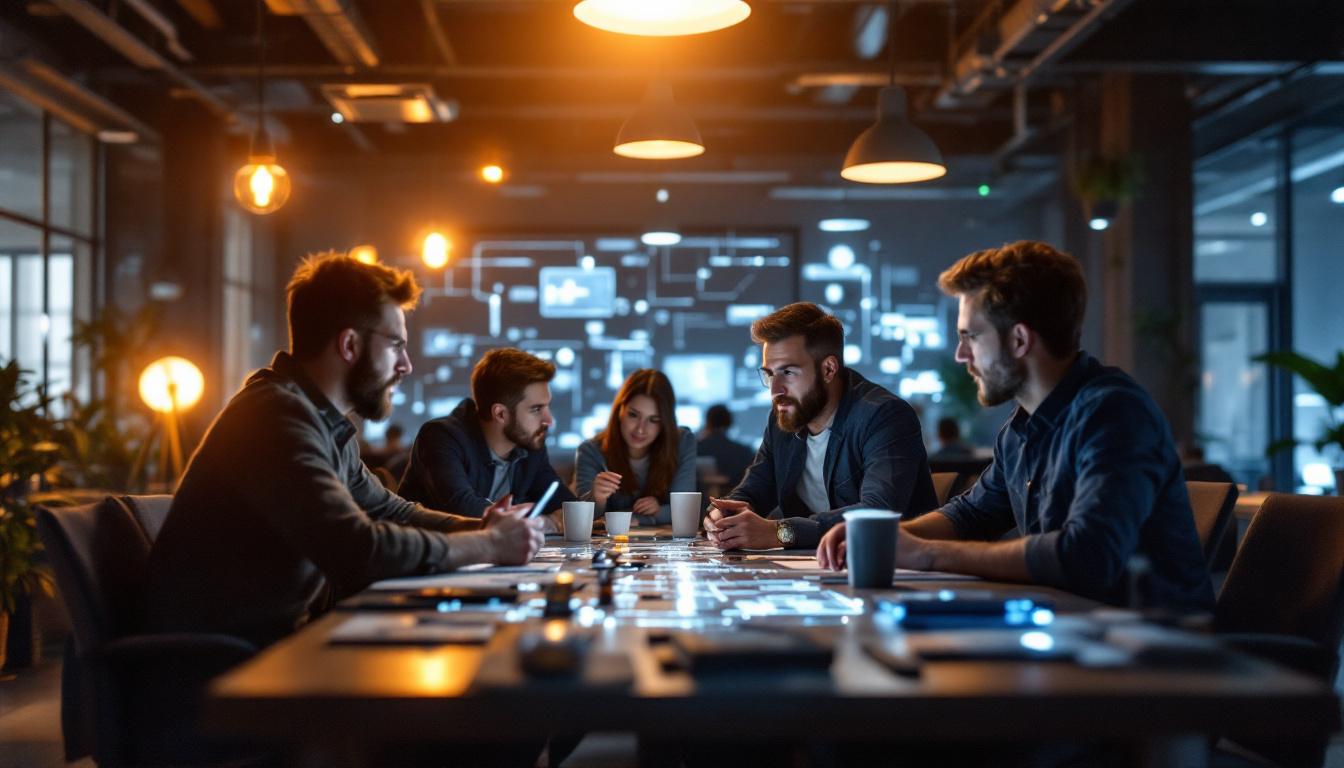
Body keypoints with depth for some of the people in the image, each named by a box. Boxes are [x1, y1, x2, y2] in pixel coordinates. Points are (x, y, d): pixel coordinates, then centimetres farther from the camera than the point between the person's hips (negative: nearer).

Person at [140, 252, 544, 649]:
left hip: (280, 634, 9)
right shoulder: (278, 417, -21)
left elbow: (389, 511, 22)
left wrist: (481, 527, 4)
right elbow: (358, 551, -30)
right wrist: (489, 546, -16)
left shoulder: (327, 423, 10)